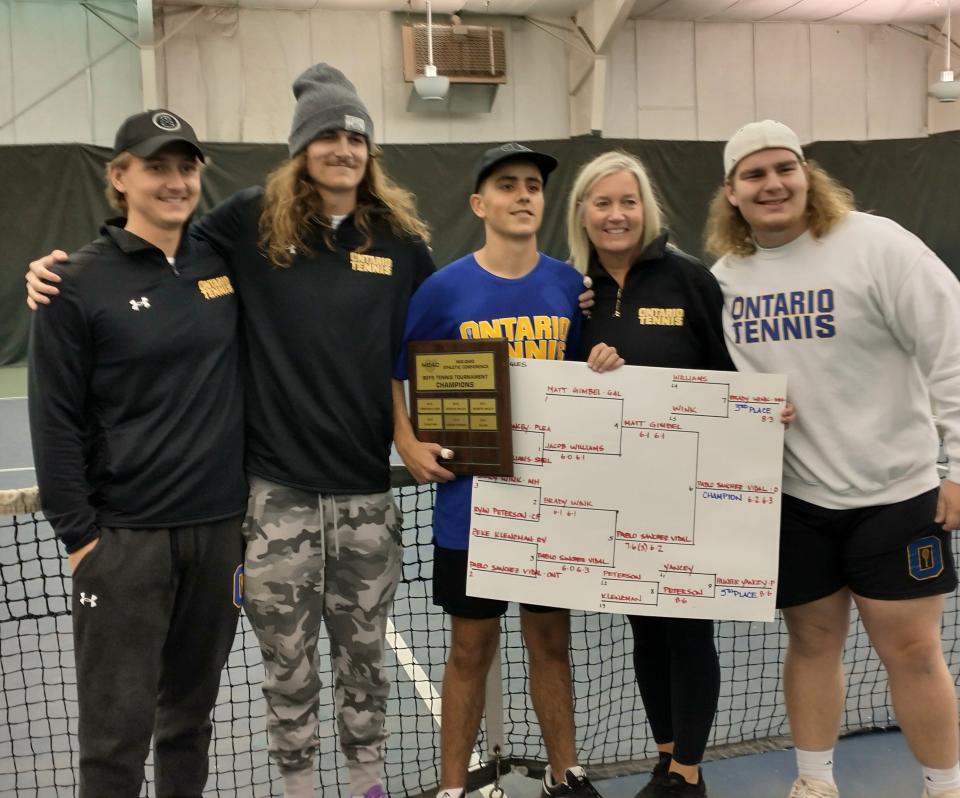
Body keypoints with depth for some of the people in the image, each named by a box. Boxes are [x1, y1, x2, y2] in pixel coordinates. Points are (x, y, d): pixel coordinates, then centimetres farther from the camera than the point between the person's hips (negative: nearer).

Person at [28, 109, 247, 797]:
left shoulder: (226, 263, 4)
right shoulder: (80, 283, -6)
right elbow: (56, 422, -6)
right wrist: (78, 533, -8)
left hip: (219, 527, 4)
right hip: (124, 535, -3)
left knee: (191, 714, 17)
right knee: (117, 728, 4)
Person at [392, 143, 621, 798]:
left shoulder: (569, 285, 1)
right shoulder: (444, 288, -6)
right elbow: (392, 373, 1)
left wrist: (601, 370, -11)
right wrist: (409, 444, -11)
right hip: (469, 498, -2)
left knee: (552, 638, 15)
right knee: (473, 646, 7)